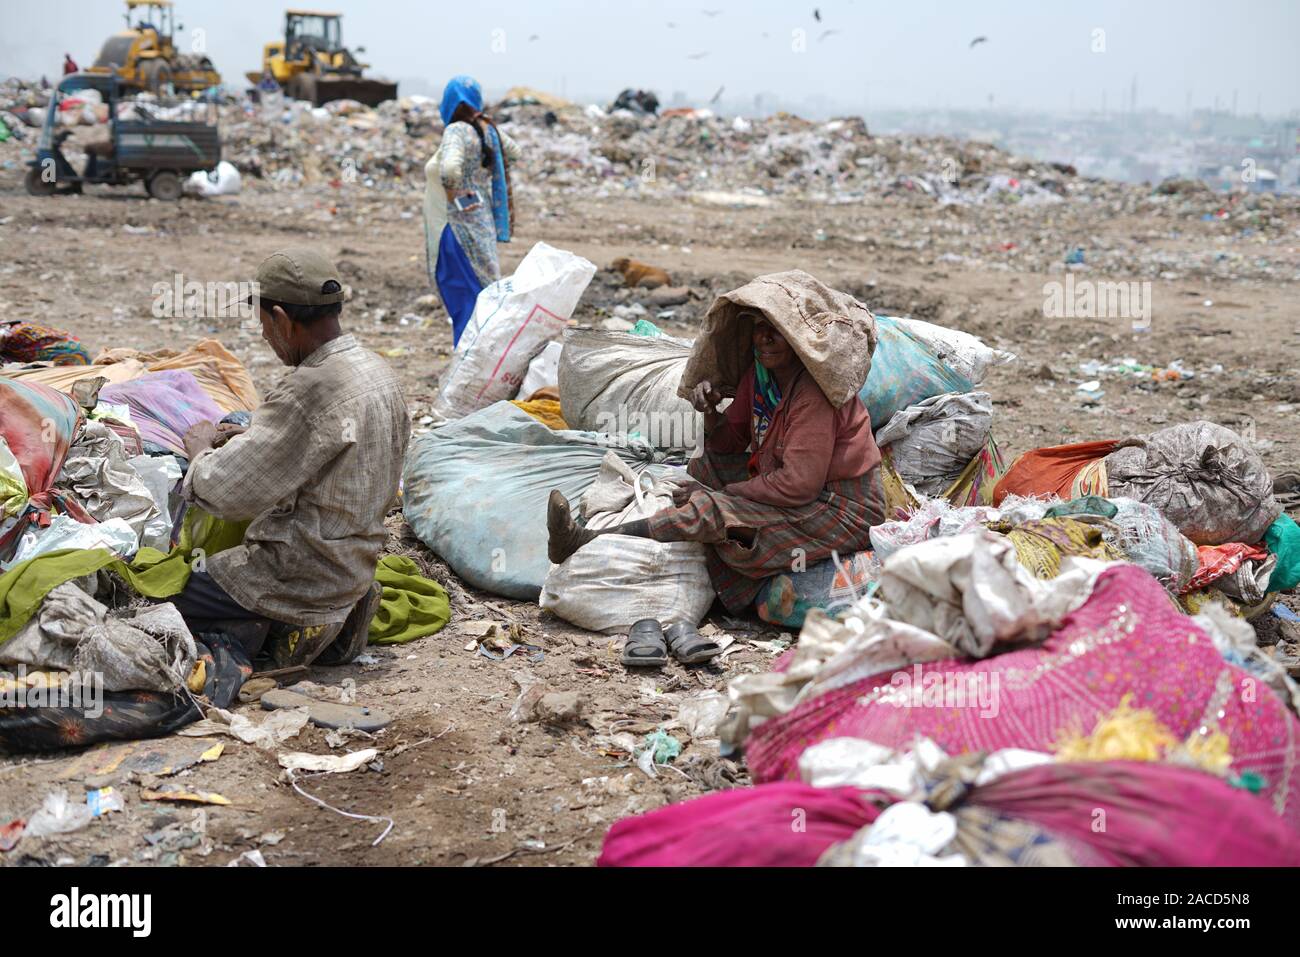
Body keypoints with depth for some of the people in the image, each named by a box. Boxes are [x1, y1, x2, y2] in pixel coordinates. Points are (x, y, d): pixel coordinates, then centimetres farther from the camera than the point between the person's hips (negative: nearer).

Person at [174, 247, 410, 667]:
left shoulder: (311, 392, -26)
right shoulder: (379, 373, 2)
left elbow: (227, 493, -23)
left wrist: (200, 448, -2)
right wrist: (248, 439, 11)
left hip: (304, 576, -9)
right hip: (354, 564, 9)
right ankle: (333, 616, 14)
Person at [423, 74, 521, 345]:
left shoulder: (457, 131, -17)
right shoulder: (488, 129, 6)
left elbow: (450, 169, -36)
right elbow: (514, 153, 24)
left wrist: (452, 195, -18)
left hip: (458, 228, -8)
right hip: (482, 223, 8)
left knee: (464, 303, -5)